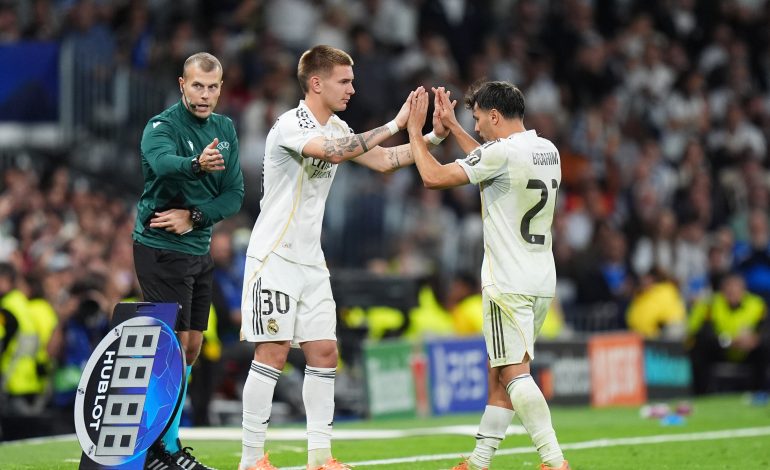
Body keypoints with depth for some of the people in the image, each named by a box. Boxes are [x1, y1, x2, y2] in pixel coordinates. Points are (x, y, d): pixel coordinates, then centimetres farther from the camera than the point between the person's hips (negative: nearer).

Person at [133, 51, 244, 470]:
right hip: (161, 248, -7)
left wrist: (195, 216, -14)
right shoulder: (161, 127, -14)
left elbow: (235, 195, 3)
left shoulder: (225, 129, 7)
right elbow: (164, 162, -38)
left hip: (199, 249, 7)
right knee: (173, 346, -9)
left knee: (190, 349, 11)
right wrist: (197, 164, -60)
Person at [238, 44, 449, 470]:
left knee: (324, 352, 4)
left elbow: (383, 160, 15)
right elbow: (335, 152, -33)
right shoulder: (290, 125, -16)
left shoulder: (336, 128, 11)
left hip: (311, 260, 8)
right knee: (273, 353, -8)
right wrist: (395, 125, -30)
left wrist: (434, 135, 3)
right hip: (274, 256, -8)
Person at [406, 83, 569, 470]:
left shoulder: (502, 151, -14)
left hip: (508, 284, -9)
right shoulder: (547, 151, 12)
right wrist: (451, 127, 34)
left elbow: (434, 177, -11)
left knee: (514, 372, -11)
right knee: (499, 376, 13)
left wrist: (415, 131, 3)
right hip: (542, 282, 9)